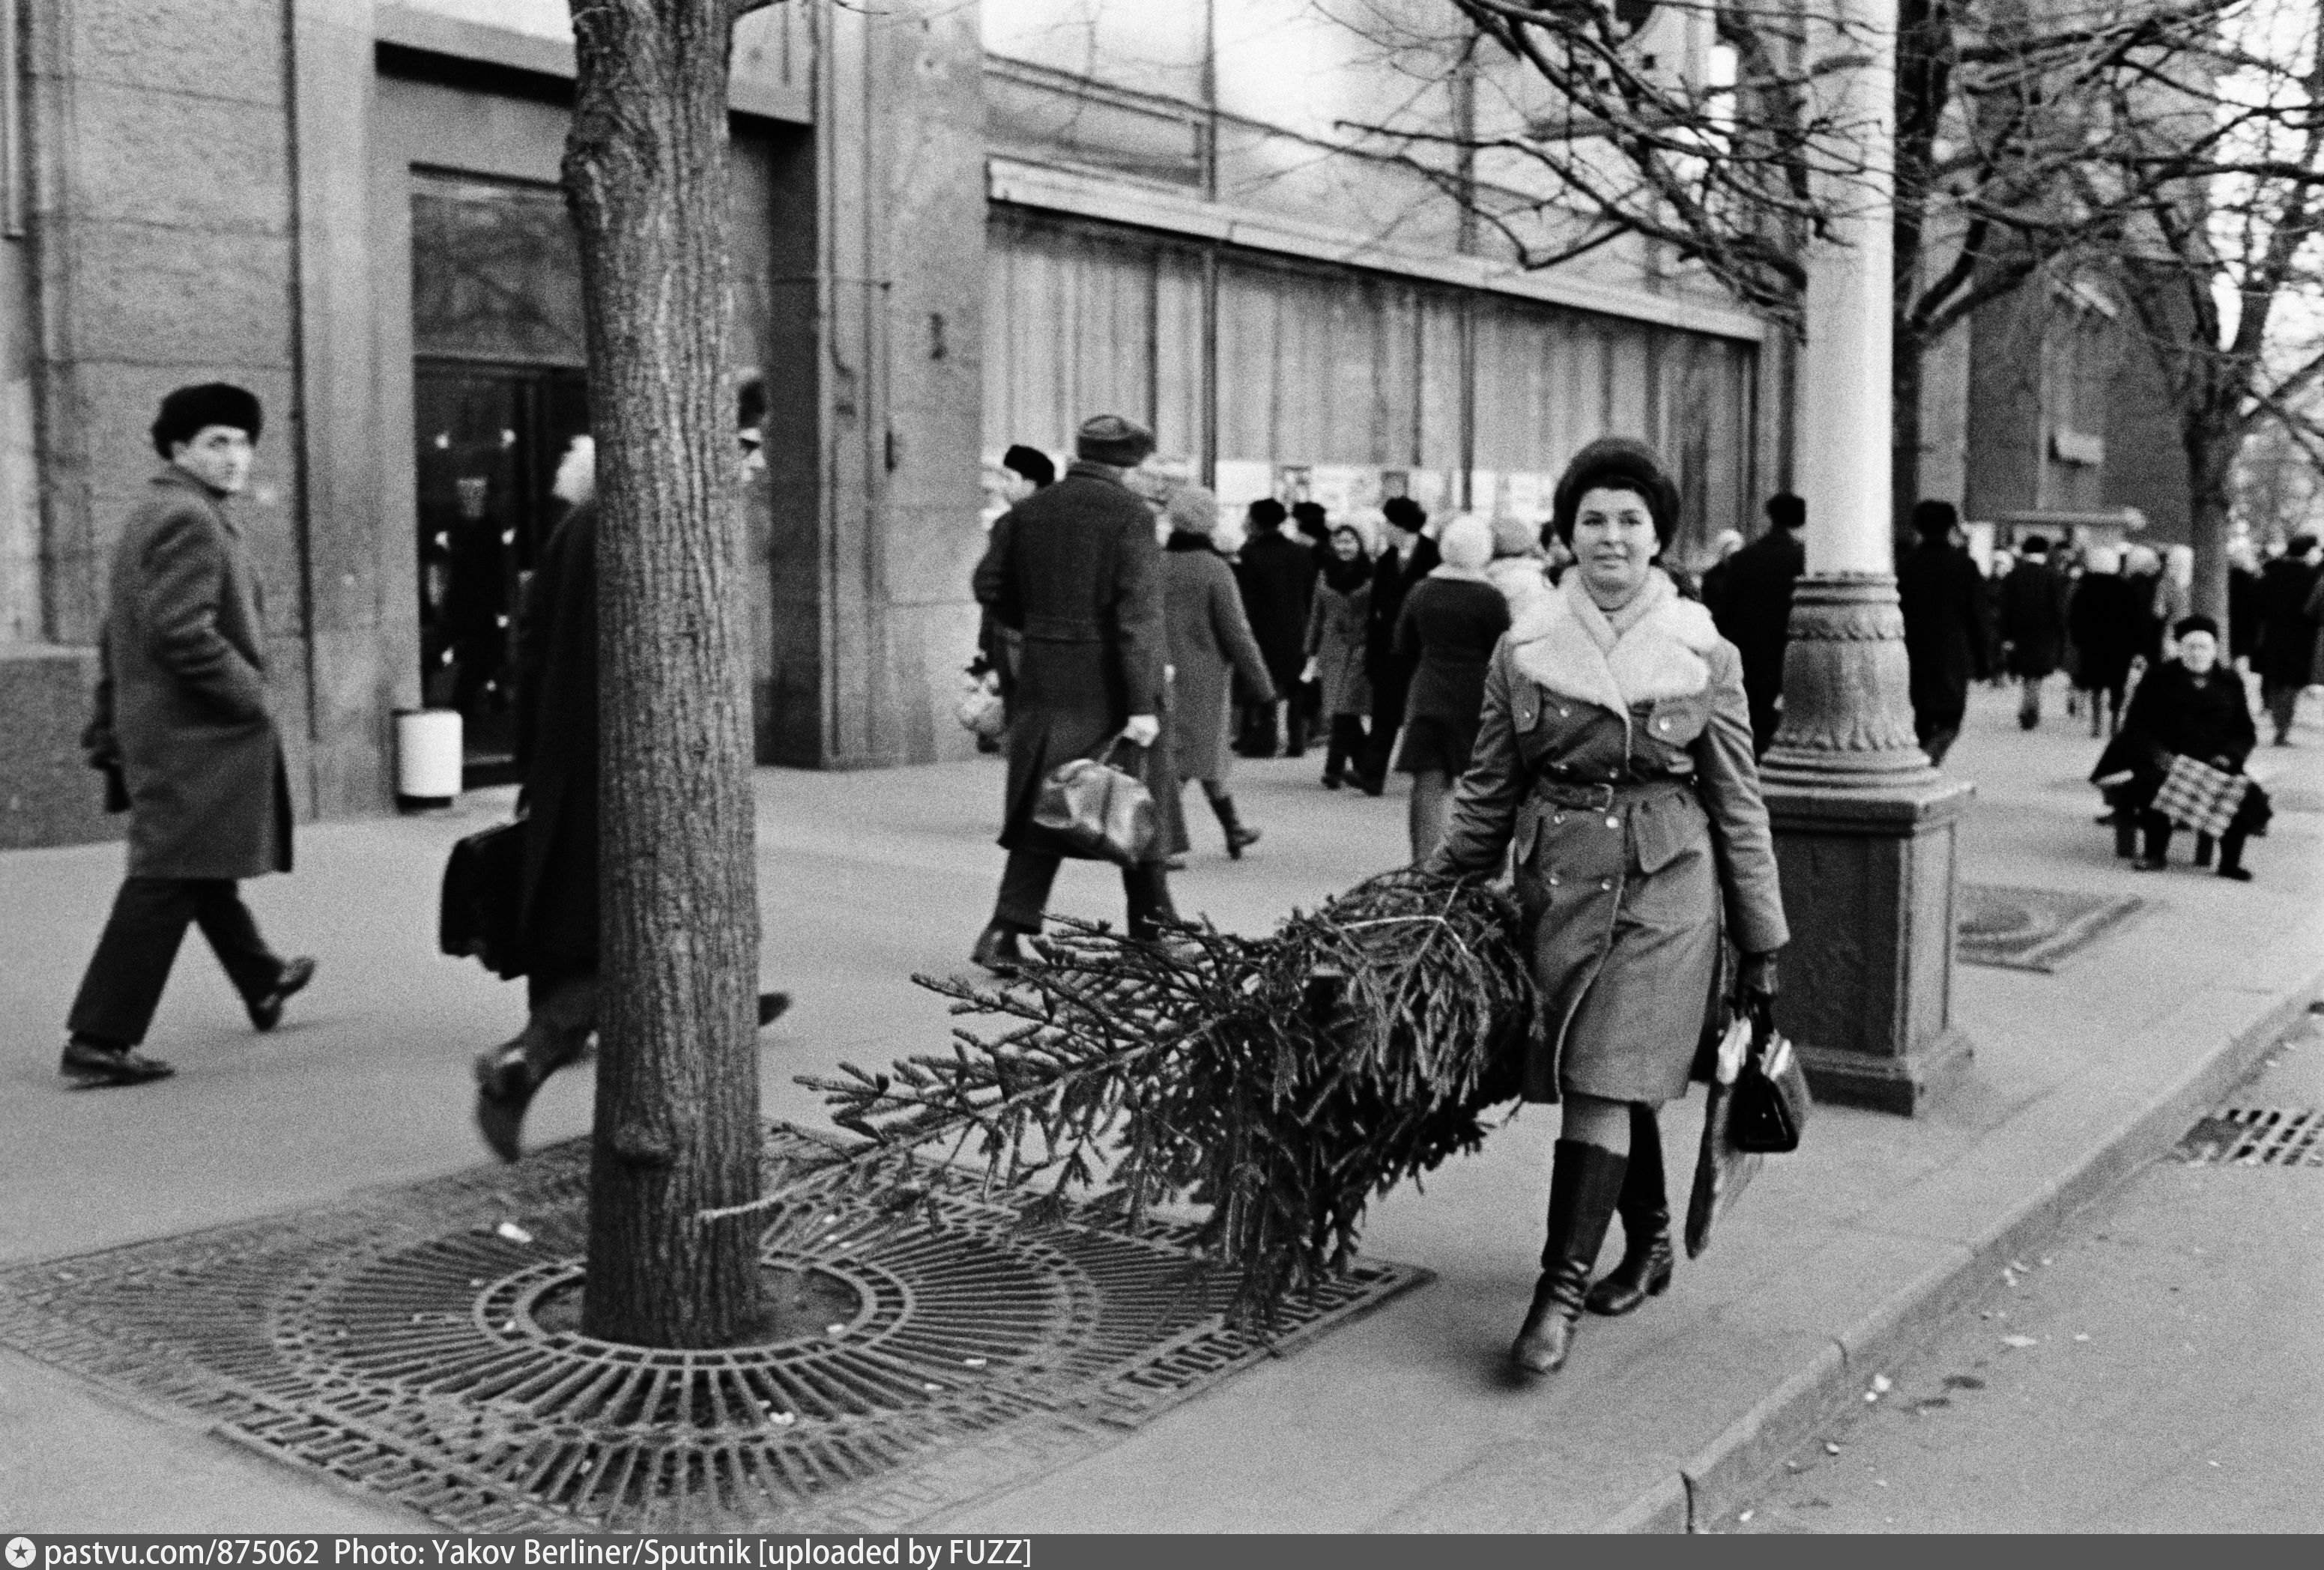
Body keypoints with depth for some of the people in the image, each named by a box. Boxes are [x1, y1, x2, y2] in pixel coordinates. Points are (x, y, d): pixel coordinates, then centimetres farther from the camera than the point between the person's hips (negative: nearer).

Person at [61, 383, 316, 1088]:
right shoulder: (189, 518, -15)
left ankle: (263, 984, 42)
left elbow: (117, 635, 21)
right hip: (195, 736, -11)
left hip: (156, 731, 11)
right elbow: (182, 631, -26)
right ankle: (97, 1042, -6)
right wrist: (250, 693, -16)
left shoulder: (149, 516, 17)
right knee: (166, 883, -8)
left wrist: (109, 723, 24)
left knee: (205, 867, 23)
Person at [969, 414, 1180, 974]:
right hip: (1109, 685, -4)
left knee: (1041, 811, 10)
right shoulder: (1130, 514, -9)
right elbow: (1138, 612, -16)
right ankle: (1153, 928, 21)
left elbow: (990, 585, 5)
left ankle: (1006, 931, -1)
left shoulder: (1028, 512, 6)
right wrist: (1142, 704, -18)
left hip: (1044, 682, 4)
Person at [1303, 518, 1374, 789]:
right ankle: (1363, 768, 18)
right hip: (1332, 650, 4)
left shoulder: (1371, 575, -2)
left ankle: (1334, 769, -9)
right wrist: (1312, 657, 12)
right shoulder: (1325, 576, 11)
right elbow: (1316, 619, 15)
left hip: (1361, 651, -4)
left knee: (1344, 710, -13)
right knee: (1346, 715, 3)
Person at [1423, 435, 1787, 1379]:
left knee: (1605, 1087, -9)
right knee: (1614, 1086, 11)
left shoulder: (1706, 657, 1)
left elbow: (1739, 806, 5)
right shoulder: (1522, 651, 5)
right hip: (1557, 886, 3)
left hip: (1663, 893, -2)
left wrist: (1761, 940, 6)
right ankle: (1649, 1246, 33)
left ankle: (1561, 1290, -6)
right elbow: (1488, 794, 11)